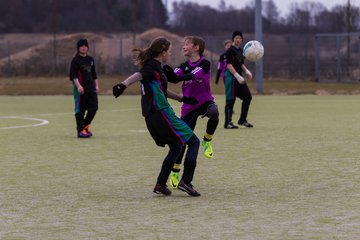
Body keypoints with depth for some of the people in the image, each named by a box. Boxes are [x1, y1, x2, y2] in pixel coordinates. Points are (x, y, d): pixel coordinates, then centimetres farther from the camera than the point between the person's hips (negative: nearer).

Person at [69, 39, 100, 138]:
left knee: (94, 107, -1)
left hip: (91, 88, 6)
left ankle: (85, 125, 18)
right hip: (80, 88, -6)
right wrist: (78, 86, -21)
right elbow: (73, 75, -10)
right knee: (80, 110, -2)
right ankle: (80, 130, 3)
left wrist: (96, 85, 16)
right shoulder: (75, 60, -3)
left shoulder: (90, 59, 16)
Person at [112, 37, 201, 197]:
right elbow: (139, 75, -31)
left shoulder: (152, 66, 18)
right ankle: (186, 181, -8)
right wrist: (123, 85, -49)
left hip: (152, 117, 10)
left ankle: (161, 185, 21)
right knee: (193, 142, -1)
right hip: (162, 114, -10)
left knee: (175, 147, 24)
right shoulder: (154, 66, -11)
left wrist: (181, 98, 39)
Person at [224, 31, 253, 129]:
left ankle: (242, 120, 17)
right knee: (231, 100, -6)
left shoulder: (240, 50, 15)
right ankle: (228, 122, -1)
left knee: (247, 97, 7)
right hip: (231, 76, -9)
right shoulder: (230, 50, -11)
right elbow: (229, 65, -18)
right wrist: (237, 76, -24)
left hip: (239, 76, 9)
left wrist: (246, 71, 8)